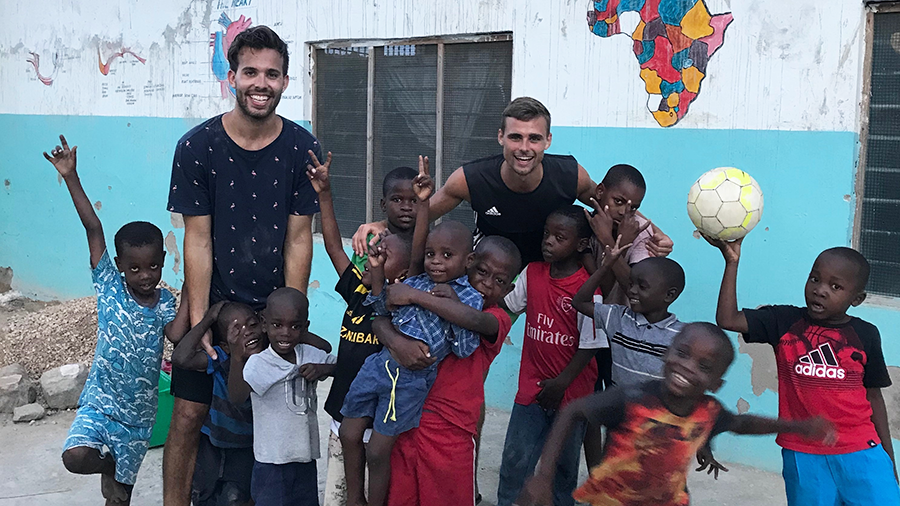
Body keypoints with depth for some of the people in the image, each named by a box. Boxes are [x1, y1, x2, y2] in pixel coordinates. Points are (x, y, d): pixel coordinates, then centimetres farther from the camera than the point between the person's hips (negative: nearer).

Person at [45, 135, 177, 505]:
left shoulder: (165, 304, -4)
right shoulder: (109, 286, -8)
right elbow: (93, 228, -14)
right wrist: (71, 178, -16)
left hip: (138, 415, 1)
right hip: (99, 403, -1)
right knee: (76, 457, -27)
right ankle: (107, 464, 8)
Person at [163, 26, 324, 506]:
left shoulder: (302, 147, -4)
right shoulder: (197, 146, -7)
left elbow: (298, 239, -3)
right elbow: (197, 240, -7)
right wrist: (198, 321, -12)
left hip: (276, 308, 1)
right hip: (214, 303, -1)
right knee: (189, 413, 0)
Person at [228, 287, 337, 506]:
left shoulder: (311, 355, 0)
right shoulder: (258, 363, -17)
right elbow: (236, 396, -33)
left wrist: (323, 369, -6)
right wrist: (237, 359, -49)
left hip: (306, 458, 6)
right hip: (272, 463, -5)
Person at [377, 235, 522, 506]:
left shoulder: (498, 319, -3)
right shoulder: (434, 299, 7)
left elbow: (474, 319, -28)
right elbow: (380, 321, -2)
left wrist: (413, 295, -25)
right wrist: (396, 341, -24)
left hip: (451, 436, -3)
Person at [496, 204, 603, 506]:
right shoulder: (532, 273, -1)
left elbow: (589, 345, -13)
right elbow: (506, 307, 12)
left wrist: (561, 383, -13)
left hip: (571, 391, -3)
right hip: (532, 387, 3)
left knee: (565, 463, 15)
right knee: (515, 459, 1)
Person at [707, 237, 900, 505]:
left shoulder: (865, 335, 2)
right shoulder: (784, 322, -1)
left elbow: (873, 395, 10)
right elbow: (727, 320, -12)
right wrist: (732, 262, -16)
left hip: (860, 452, 1)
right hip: (803, 455, 0)